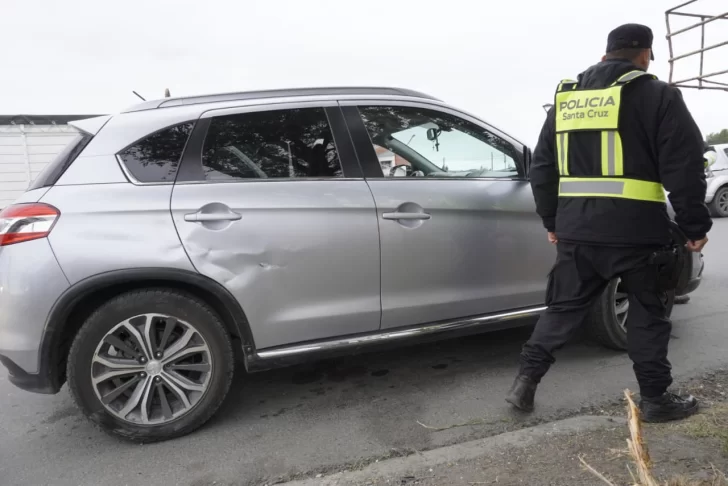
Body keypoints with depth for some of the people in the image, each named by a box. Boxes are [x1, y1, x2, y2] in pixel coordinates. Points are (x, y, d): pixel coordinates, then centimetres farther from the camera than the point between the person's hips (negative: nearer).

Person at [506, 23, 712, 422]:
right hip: (637, 231, -3)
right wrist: (694, 226, 3)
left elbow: (542, 167, 15)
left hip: (577, 229, 4)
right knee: (648, 314, 13)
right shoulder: (657, 95, -1)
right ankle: (655, 399, 23)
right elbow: (684, 167, -6)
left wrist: (551, 220, 22)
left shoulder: (565, 97, 12)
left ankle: (525, 381, 12)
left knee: (563, 309, 14)